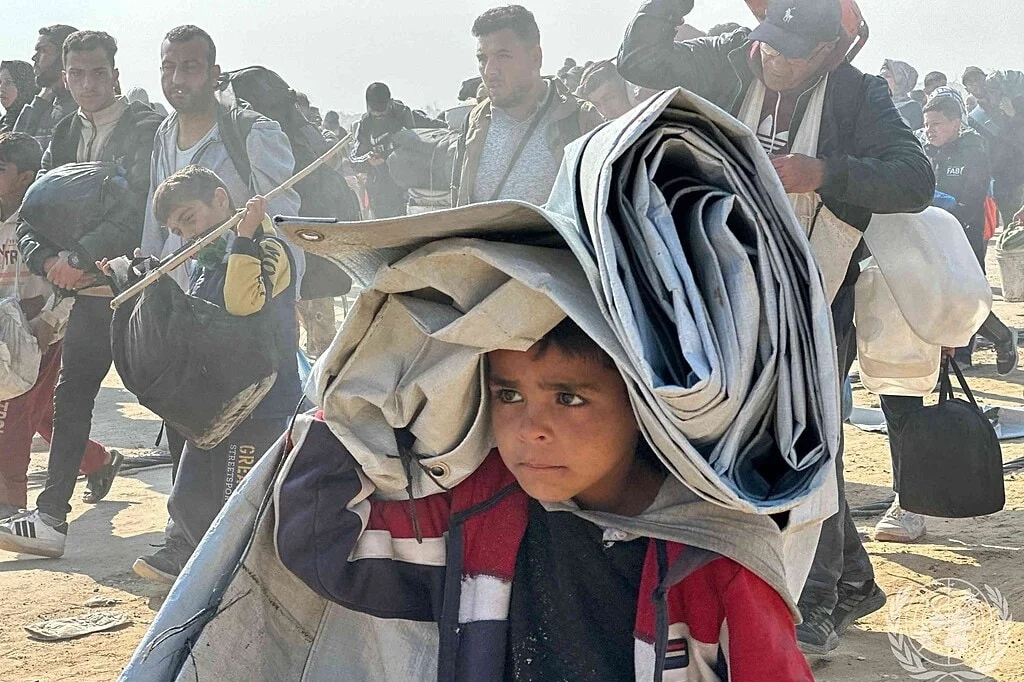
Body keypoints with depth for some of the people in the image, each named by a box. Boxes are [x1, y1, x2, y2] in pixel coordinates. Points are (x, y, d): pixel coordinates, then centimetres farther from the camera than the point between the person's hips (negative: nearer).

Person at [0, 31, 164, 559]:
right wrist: (48, 260, -12)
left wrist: (80, 258, -23)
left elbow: (137, 209, -20)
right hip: (91, 288, 6)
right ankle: (51, 516, 10)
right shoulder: (65, 136, 12)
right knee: (70, 395, 5)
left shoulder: (147, 129, -9)